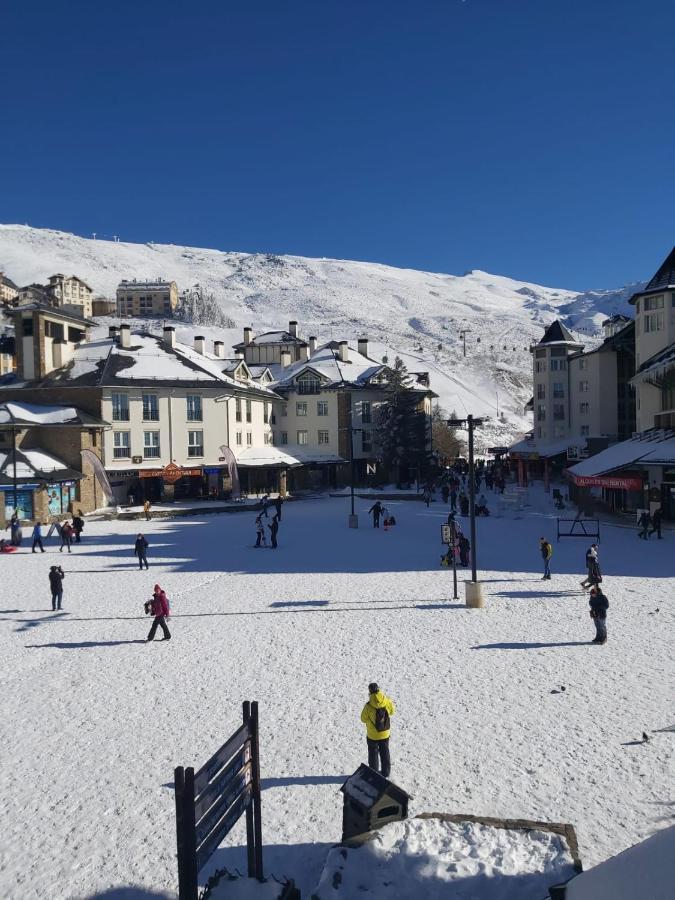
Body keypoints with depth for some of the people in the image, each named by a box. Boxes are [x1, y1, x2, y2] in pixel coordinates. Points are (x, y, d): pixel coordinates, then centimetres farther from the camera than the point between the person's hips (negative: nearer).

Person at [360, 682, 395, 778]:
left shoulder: (368, 706, -29)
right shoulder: (388, 702, -20)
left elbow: (363, 719, -13)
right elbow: (392, 711, 1)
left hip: (373, 735, -3)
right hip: (385, 733, 3)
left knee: (373, 754, 18)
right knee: (385, 753, 23)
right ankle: (385, 773, 37)